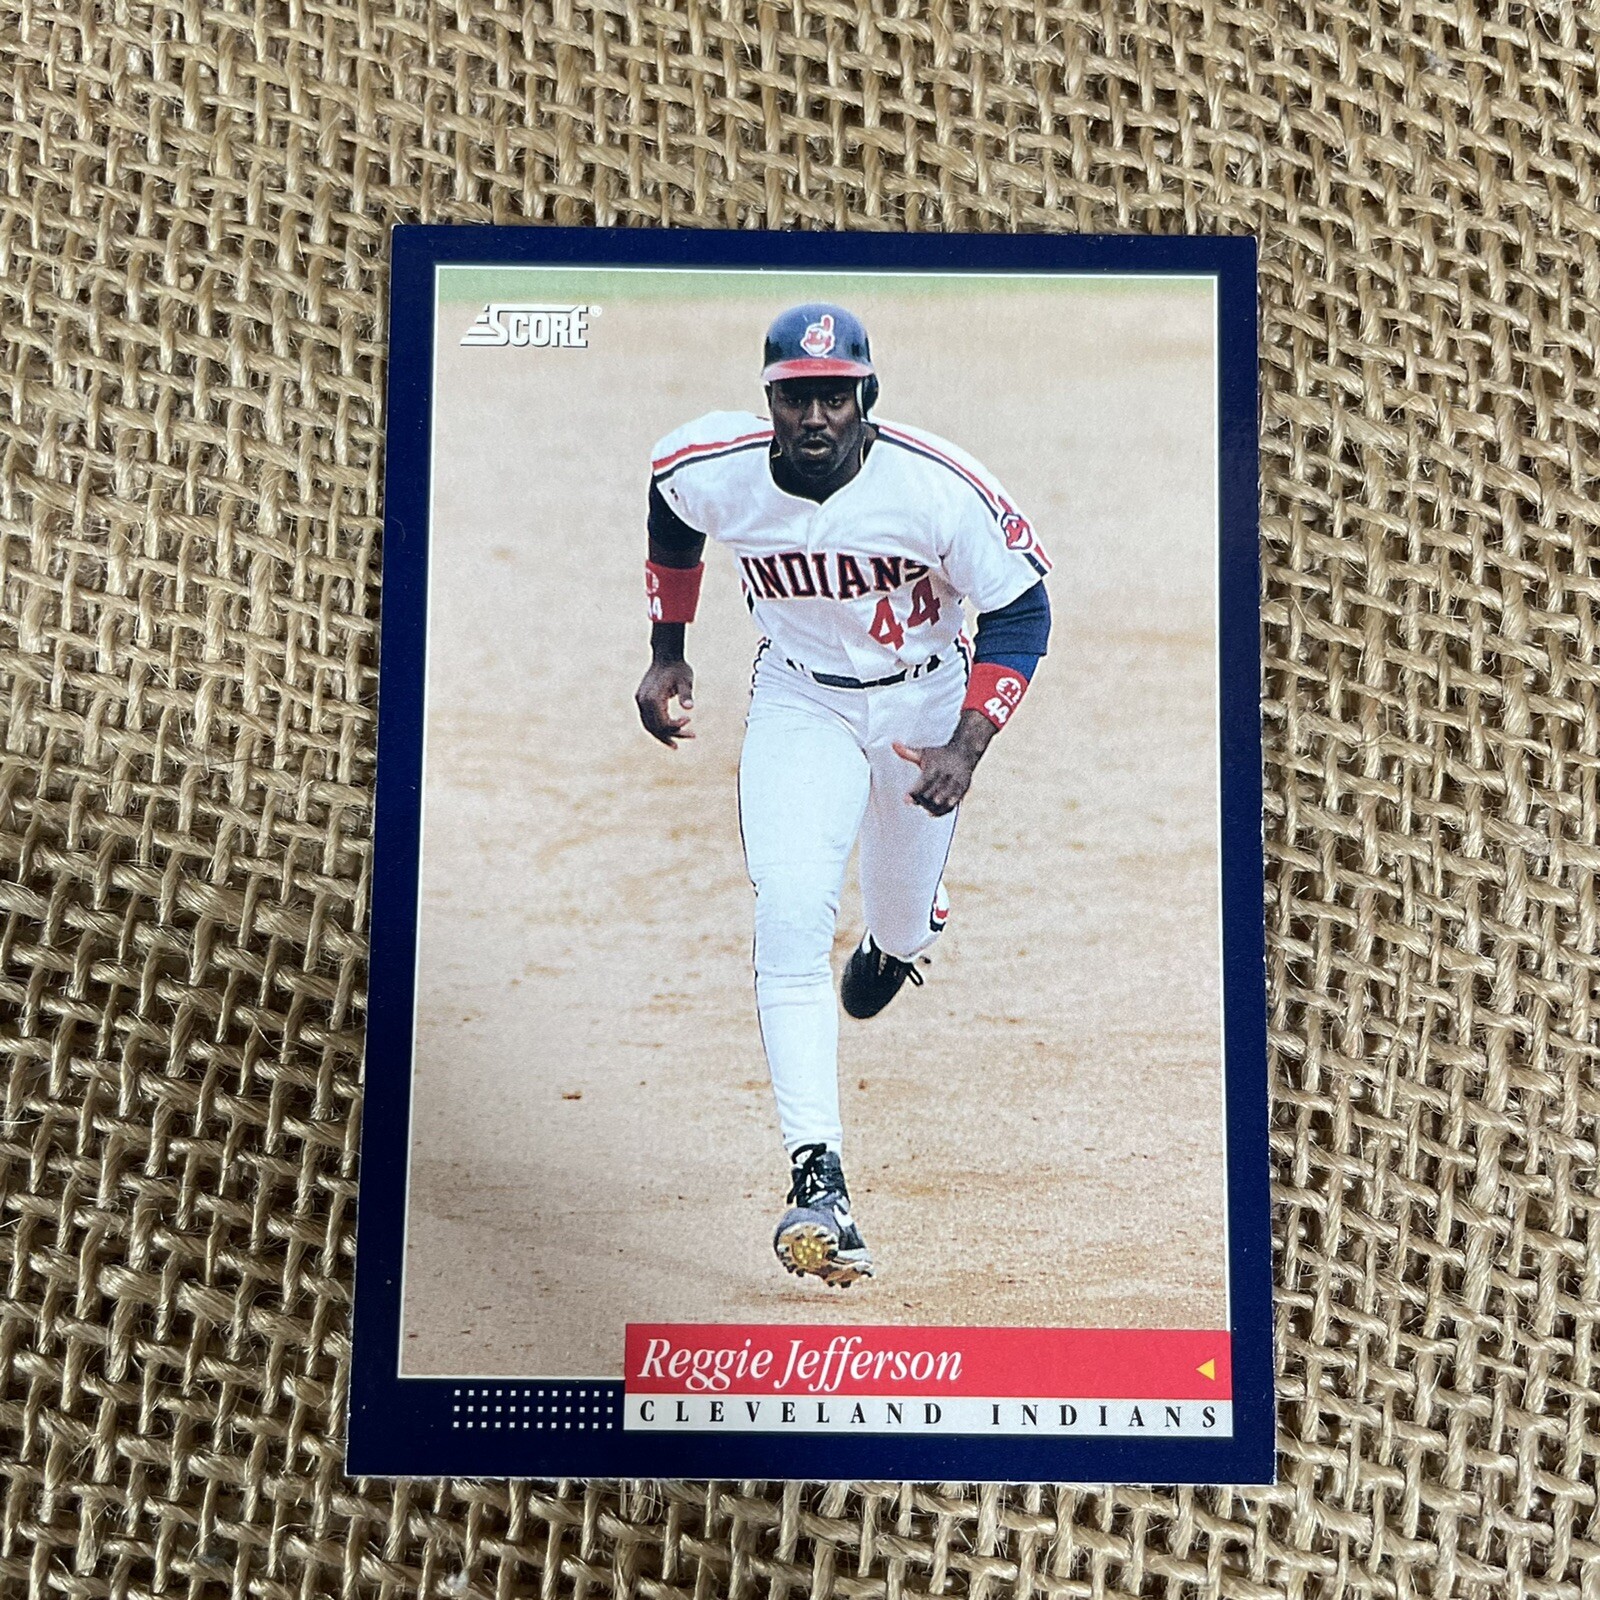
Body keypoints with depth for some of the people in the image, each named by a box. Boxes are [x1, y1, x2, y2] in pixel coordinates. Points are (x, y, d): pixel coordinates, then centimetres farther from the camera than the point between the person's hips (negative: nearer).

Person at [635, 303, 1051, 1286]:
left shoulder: (941, 487, -27)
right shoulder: (711, 470, -19)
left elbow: (1023, 610, -16)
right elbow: (669, 511, 6)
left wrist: (966, 748, -25)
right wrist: (668, 652, 9)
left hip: (926, 698, 0)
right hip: (799, 699, 1)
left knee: (901, 921, 14)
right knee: (790, 919, -18)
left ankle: (902, 932, 58)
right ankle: (818, 1178, -14)